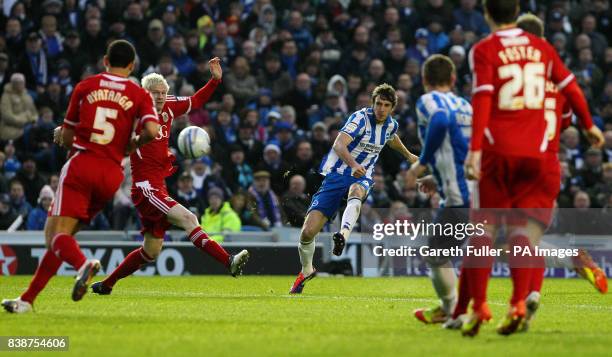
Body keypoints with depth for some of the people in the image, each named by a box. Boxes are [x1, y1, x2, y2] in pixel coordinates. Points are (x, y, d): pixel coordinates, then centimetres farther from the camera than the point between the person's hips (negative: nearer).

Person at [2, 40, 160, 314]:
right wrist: (132, 144, 12)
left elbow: (66, 137, 13)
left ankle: (83, 264, -45)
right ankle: (27, 299, 8)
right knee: (63, 235, 12)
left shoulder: (85, 86, 9)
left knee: (56, 234, -11)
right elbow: (152, 130, -9)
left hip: (81, 165, -3)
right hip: (112, 173, 3)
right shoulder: (140, 95, 8)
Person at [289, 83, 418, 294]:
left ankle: (343, 236, -60)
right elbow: (339, 144, -30)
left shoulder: (391, 125, 6)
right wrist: (353, 164, -48)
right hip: (336, 174, -3)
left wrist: (408, 155, 50)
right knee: (308, 232, -9)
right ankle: (306, 271, 19)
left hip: (361, 177, 3)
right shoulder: (361, 118, -15)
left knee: (357, 191, -39)